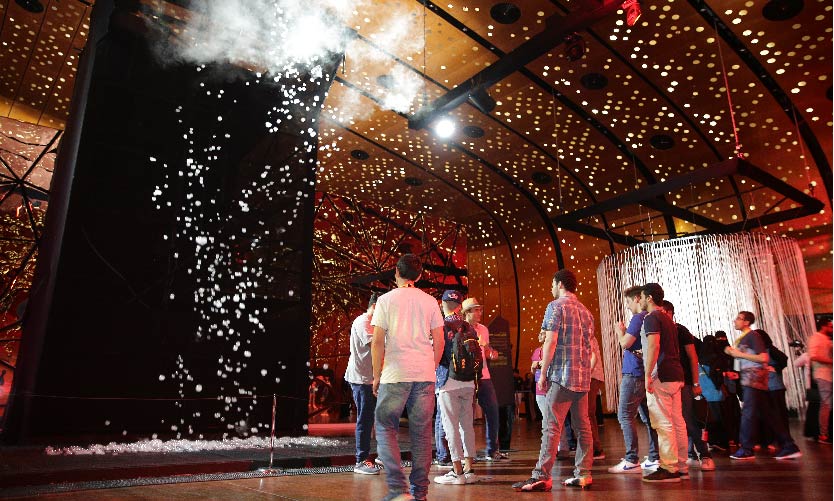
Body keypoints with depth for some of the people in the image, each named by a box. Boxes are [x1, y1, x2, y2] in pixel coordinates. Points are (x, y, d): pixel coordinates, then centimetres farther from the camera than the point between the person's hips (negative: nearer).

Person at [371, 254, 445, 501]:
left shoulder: (386, 300, 1)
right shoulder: (430, 301, 8)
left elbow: (378, 342, -3)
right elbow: (439, 341, 6)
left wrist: (376, 376, 5)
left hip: (395, 374, -3)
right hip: (425, 375, 3)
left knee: (385, 428, 8)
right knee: (421, 433, 10)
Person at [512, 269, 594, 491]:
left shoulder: (556, 306, -6)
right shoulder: (585, 311, 17)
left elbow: (550, 342, -13)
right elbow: (588, 346, 19)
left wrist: (543, 373, -9)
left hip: (562, 375, -8)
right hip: (583, 377, 8)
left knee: (551, 427, -8)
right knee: (582, 426, 10)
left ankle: (542, 476, -8)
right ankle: (583, 474, 14)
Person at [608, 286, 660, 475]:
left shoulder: (638, 318, -13)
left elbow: (625, 343, -16)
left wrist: (619, 331, 1)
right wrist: (623, 333, 11)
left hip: (634, 374, -9)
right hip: (647, 374, 9)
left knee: (625, 416, -7)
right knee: (647, 416, 12)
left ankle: (631, 461, -8)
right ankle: (654, 458, 16)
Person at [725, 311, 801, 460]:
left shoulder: (753, 335, -11)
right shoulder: (743, 338, 17)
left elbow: (763, 358, -19)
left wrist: (739, 354, -17)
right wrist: (732, 352, 10)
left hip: (755, 379, -10)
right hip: (749, 380, 10)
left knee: (748, 413, -6)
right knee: (767, 414, 11)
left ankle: (746, 450, 0)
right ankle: (789, 447, 15)